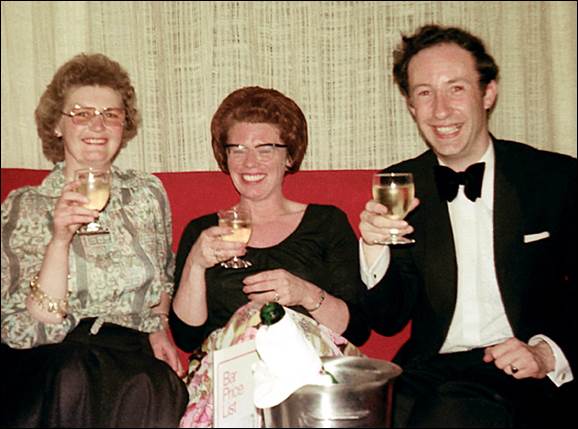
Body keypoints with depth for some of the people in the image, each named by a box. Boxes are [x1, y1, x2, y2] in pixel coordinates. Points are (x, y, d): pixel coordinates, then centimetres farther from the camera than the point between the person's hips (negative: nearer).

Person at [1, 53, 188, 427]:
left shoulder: (149, 193, 8)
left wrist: (159, 328, 7)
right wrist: (59, 240, -21)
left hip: (133, 355, 2)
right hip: (50, 365, -2)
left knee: (147, 386, -30)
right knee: (74, 377, -34)